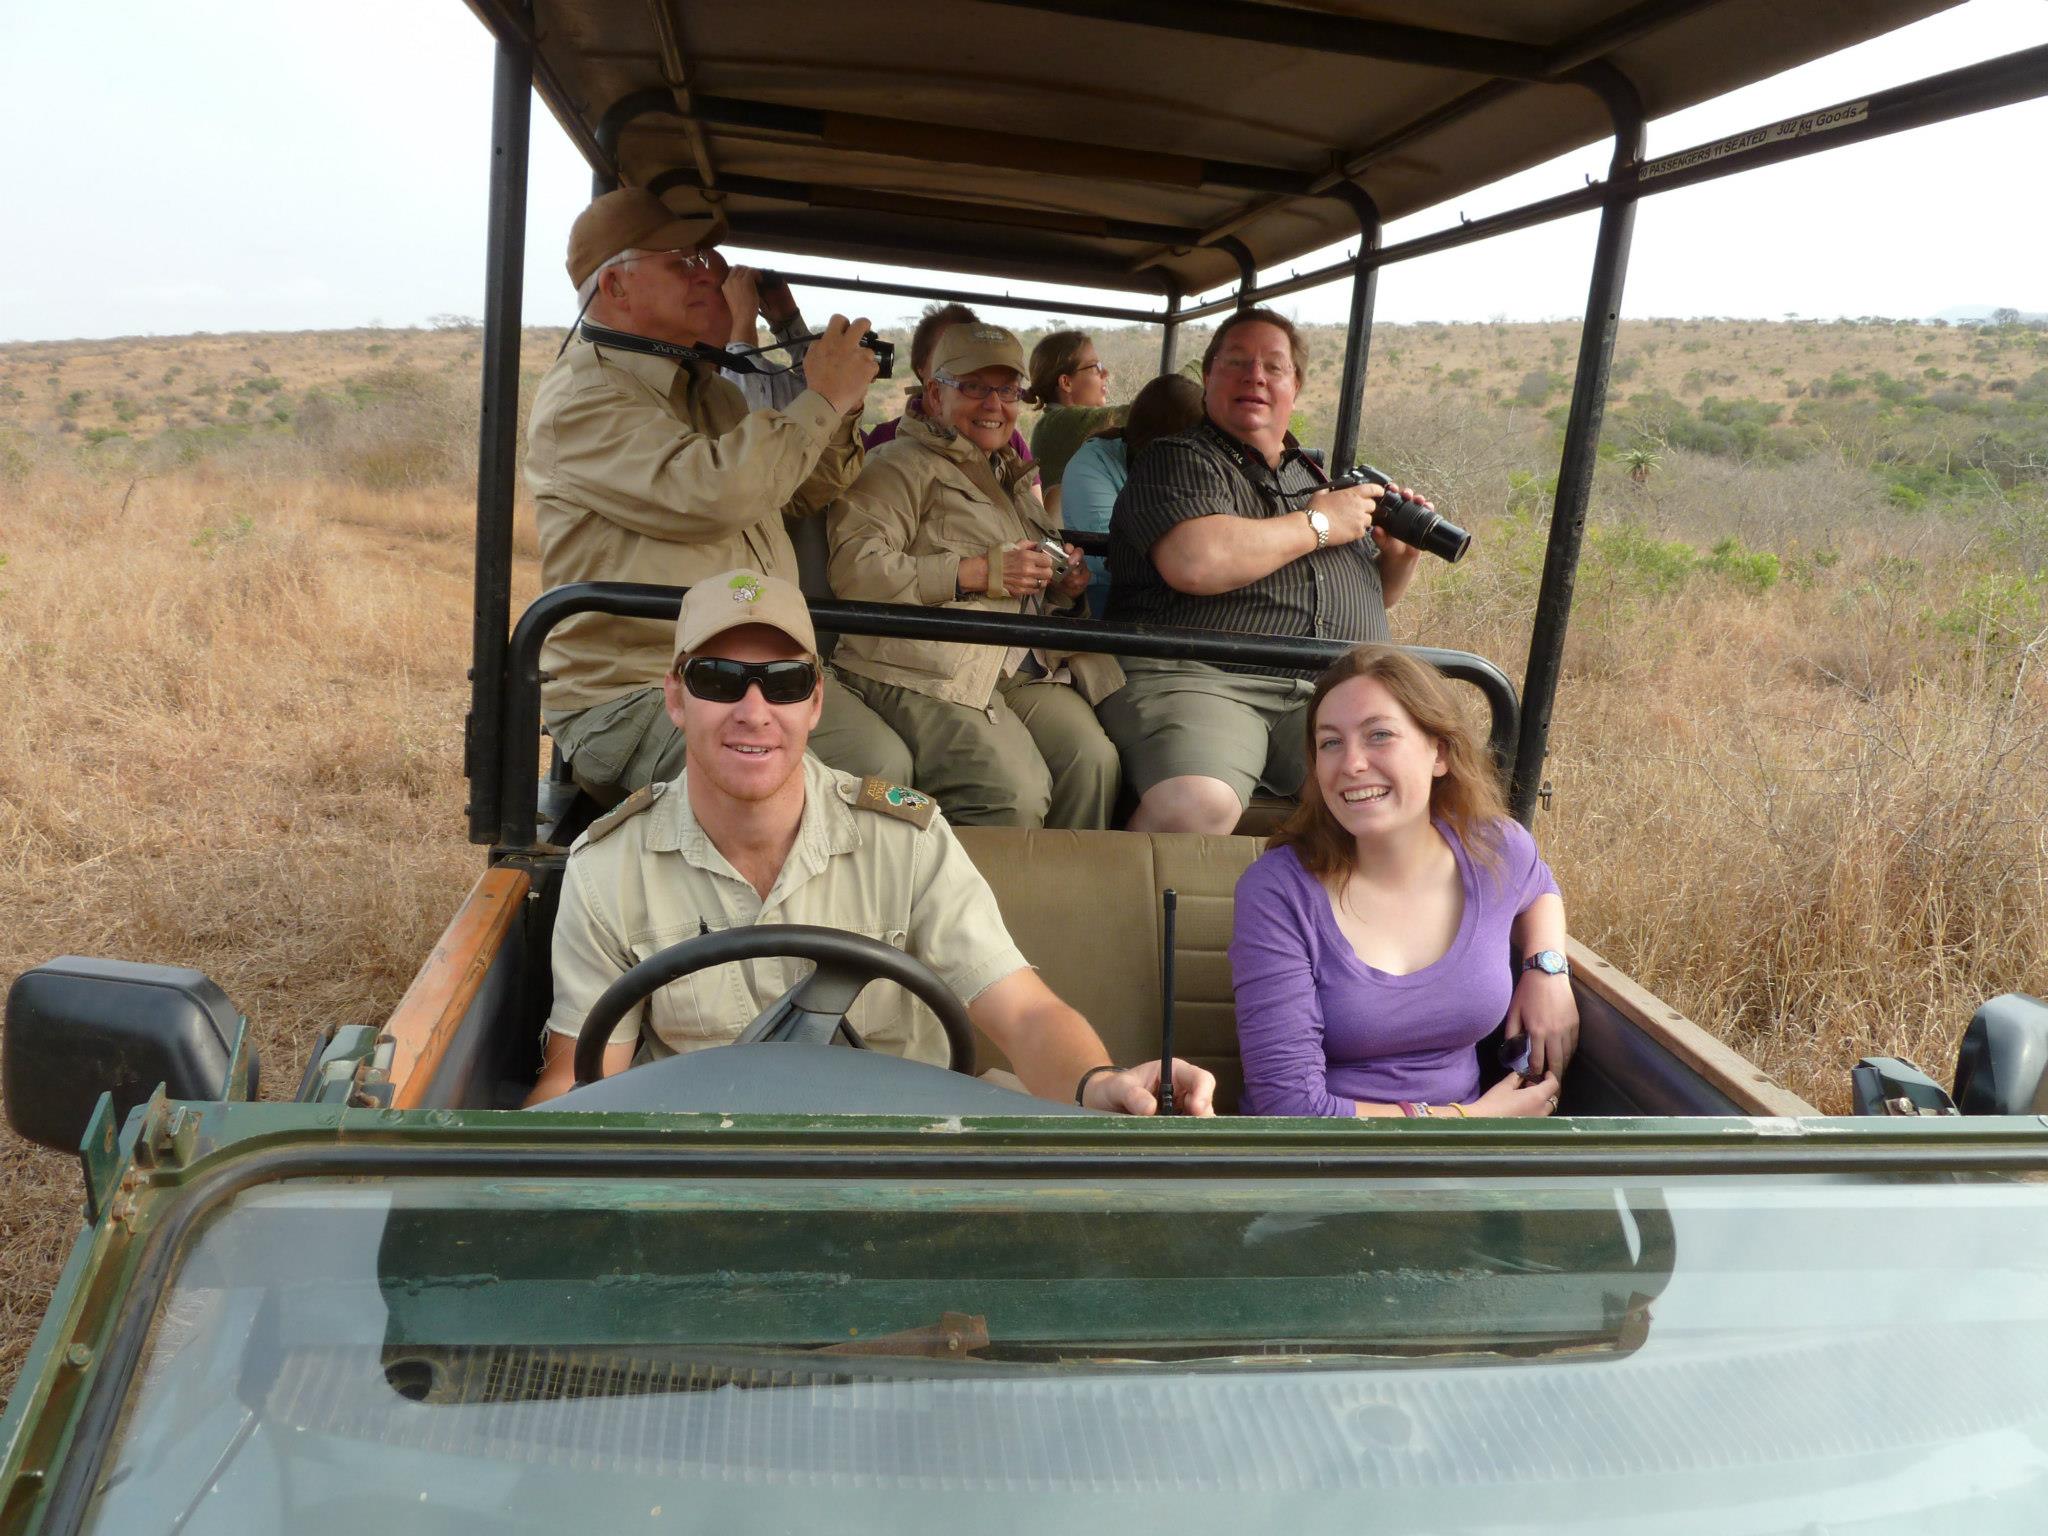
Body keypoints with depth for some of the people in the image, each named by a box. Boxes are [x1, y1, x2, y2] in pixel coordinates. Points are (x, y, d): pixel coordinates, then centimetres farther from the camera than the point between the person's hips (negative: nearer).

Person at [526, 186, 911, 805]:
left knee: (884, 764, -15)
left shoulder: (708, 388, 19)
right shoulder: (581, 397, -9)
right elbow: (711, 492, -26)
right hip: (633, 695, -7)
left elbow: (803, 494, 27)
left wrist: (839, 411, 7)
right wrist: (820, 399, -13)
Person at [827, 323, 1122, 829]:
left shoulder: (1013, 478, 31)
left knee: (1094, 760, -21)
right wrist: (978, 572, -15)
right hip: (929, 673, -7)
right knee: (1018, 793, -28)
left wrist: (1060, 587, 16)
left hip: (1023, 671, 7)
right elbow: (855, 568, -12)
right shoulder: (901, 464, 4)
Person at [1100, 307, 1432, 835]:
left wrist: (1403, 553, 13)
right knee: (1196, 804, -37)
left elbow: (1374, 594, 38)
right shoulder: (1180, 461, 7)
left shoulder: (1318, 476, 28)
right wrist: (1317, 525, -2)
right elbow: (1195, 564, -16)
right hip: (1197, 678, -5)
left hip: (1328, 694, 6)